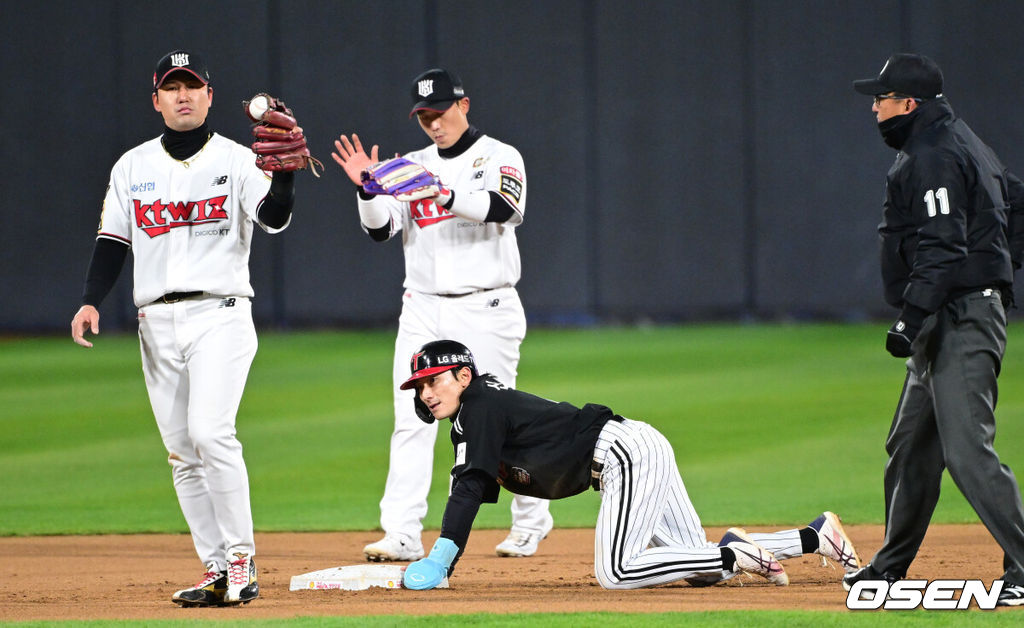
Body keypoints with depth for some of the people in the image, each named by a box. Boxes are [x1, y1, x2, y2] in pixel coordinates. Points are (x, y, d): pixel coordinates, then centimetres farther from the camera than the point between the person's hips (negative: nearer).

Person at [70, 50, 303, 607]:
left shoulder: (237, 160, 0)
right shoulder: (132, 167, 13)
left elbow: (273, 218, -17)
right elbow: (112, 241, 12)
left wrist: (285, 172, -37)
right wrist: (91, 302, -3)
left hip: (220, 315, -5)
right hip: (157, 323, 5)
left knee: (210, 432, -21)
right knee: (182, 452, 3)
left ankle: (242, 560, -15)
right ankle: (217, 571, 8)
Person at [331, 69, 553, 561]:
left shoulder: (499, 158, 0)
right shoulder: (412, 167, 13)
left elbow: (503, 208, -21)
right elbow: (381, 229, 3)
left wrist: (447, 196, -38)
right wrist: (368, 190, -17)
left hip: (485, 309, -4)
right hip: (422, 310, 4)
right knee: (411, 421, -7)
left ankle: (531, 520, 19)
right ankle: (401, 534, -11)